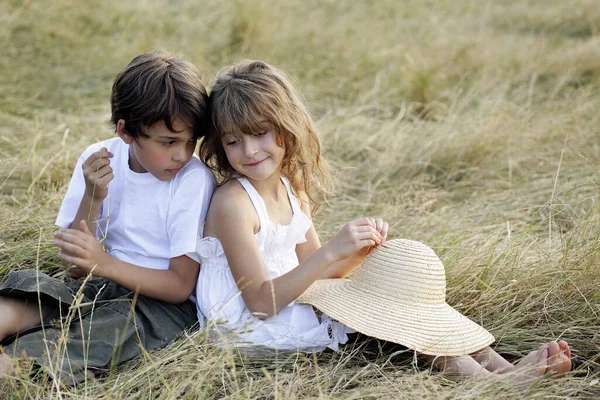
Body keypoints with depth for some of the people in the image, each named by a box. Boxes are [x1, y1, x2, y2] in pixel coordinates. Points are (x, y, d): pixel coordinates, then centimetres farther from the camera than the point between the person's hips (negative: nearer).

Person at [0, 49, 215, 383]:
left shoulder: (194, 179, -13)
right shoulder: (100, 161, -2)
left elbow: (181, 286, -12)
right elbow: (78, 265, 0)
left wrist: (105, 264, -25)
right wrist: (93, 197, -16)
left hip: (166, 301, -4)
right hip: (104, 286, 4)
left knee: (111, 327, -35)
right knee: (27, 285, -23)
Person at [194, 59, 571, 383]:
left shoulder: (290, 189, 7)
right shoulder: (232, 203, -19)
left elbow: (315, 273, 10)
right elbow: (261, 302, -24)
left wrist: (361, 249, -10)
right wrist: (333, 251, -30)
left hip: (294, 305, 9)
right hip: (249, 330, -9)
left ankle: (504, 369, -6)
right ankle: (488, 379, -14)